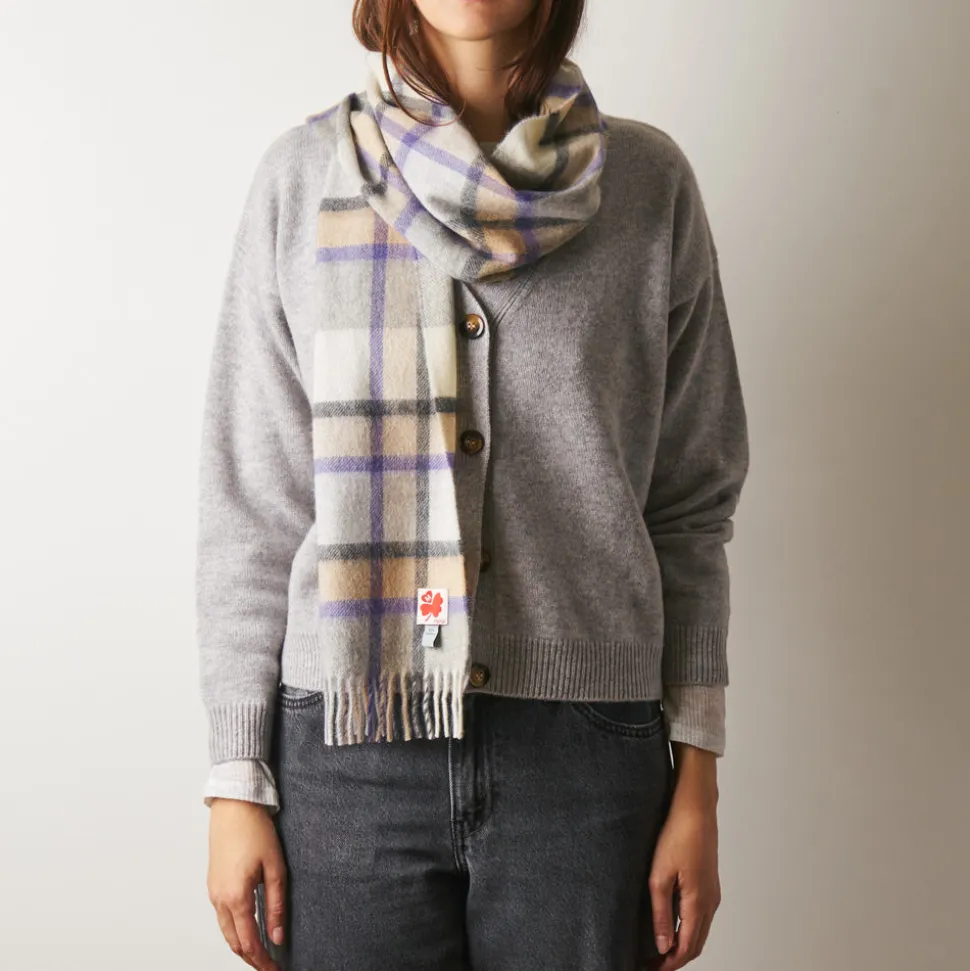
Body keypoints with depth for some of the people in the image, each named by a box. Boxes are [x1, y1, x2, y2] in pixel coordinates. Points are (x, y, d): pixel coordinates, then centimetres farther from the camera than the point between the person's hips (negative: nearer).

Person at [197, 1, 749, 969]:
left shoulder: (649, 181, 2)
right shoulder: (302, 176, 1)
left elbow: (691, 502, 4)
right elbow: (249, 507, 2)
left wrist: (697, 780, 2)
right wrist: (237, 784, 1)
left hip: (588, 752, 1)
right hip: (346, 747, 0)